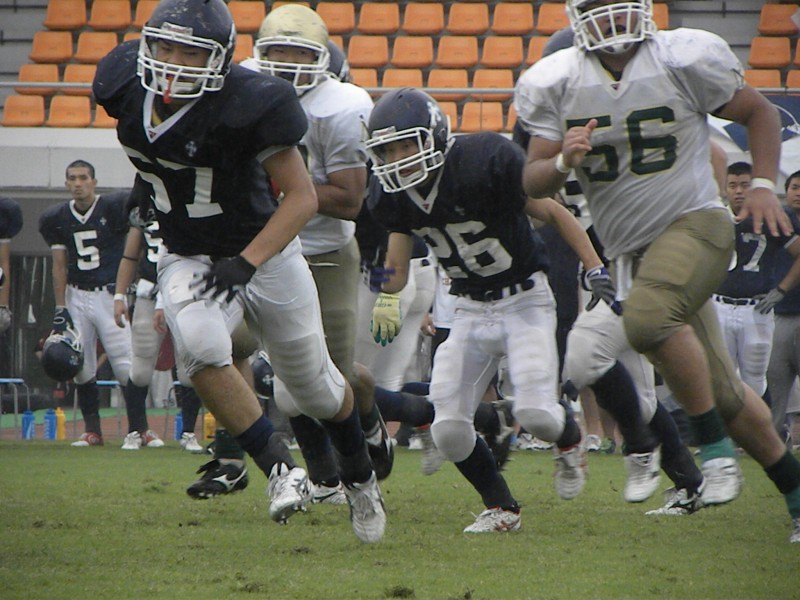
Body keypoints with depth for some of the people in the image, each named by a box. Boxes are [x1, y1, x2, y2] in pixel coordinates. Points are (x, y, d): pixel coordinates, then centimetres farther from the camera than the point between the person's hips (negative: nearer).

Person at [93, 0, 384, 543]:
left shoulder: (248, 104, -28)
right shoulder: (129, 86, -12)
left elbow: (303, 198, -24)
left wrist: (246, 262, -34)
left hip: (267, 255, -3)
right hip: (189, 260, 3)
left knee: (316, 387, 13)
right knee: (200, 346, -30)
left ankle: (360, 476, 44)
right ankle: (280, 467, -18)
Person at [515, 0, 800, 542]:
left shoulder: (684, 59, -9)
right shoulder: (556, 84, 0)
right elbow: (533, 183, 2)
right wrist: (563, 162, -19)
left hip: (696, 222, -5)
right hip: (634, 249, 5)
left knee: (648, 314, -34)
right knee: (722, 392, 8)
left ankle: (716, 450, -20)